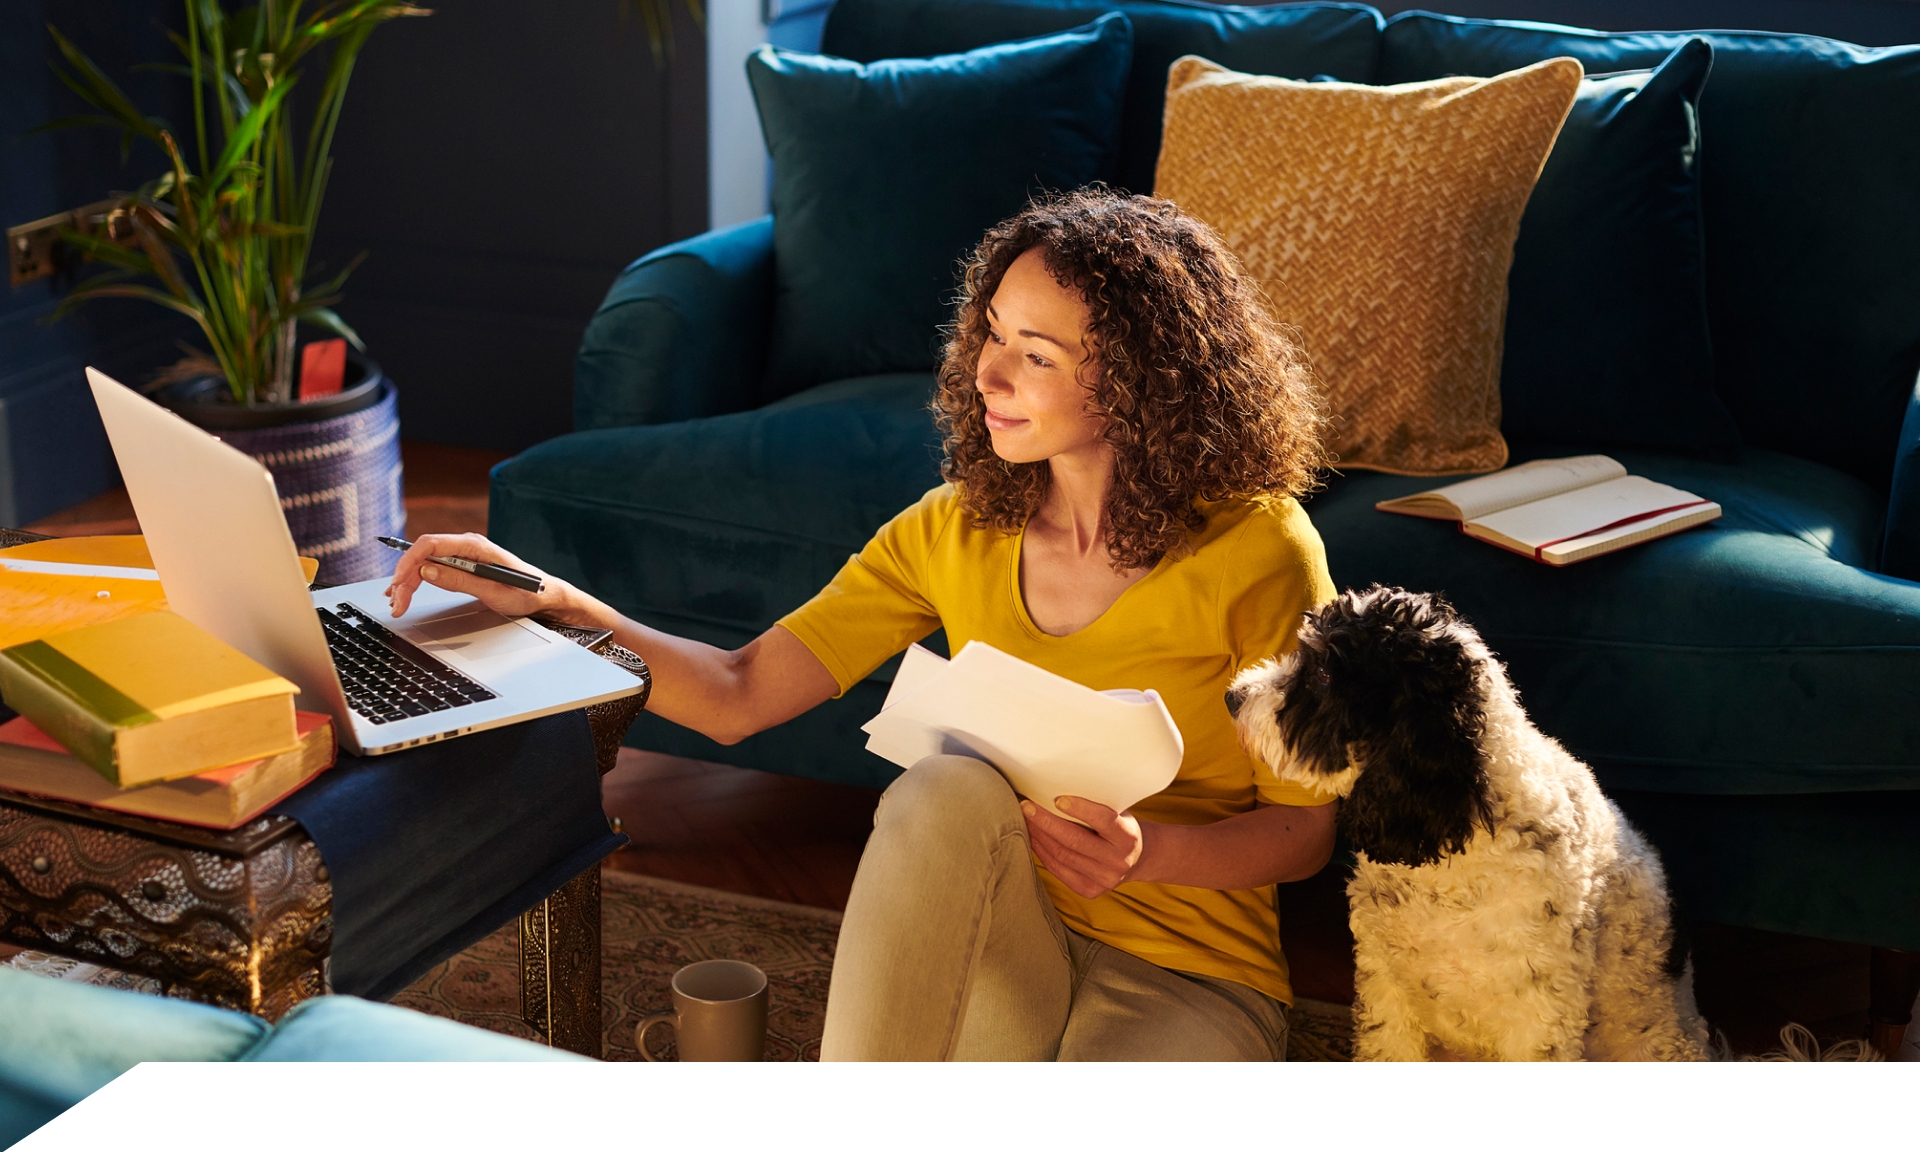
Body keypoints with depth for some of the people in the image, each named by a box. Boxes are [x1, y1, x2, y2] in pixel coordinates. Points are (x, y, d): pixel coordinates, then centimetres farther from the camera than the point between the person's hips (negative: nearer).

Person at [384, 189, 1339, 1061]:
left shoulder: (1255, 548, -10)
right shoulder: (957, 531, 3)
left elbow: (1305, 827, -3)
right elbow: (737, 697, 0)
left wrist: (1150, 852, -22)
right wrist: (552, 603, -12)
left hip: (1189, 981, -3)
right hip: (997, 959, 4)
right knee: (948, 786, -33)